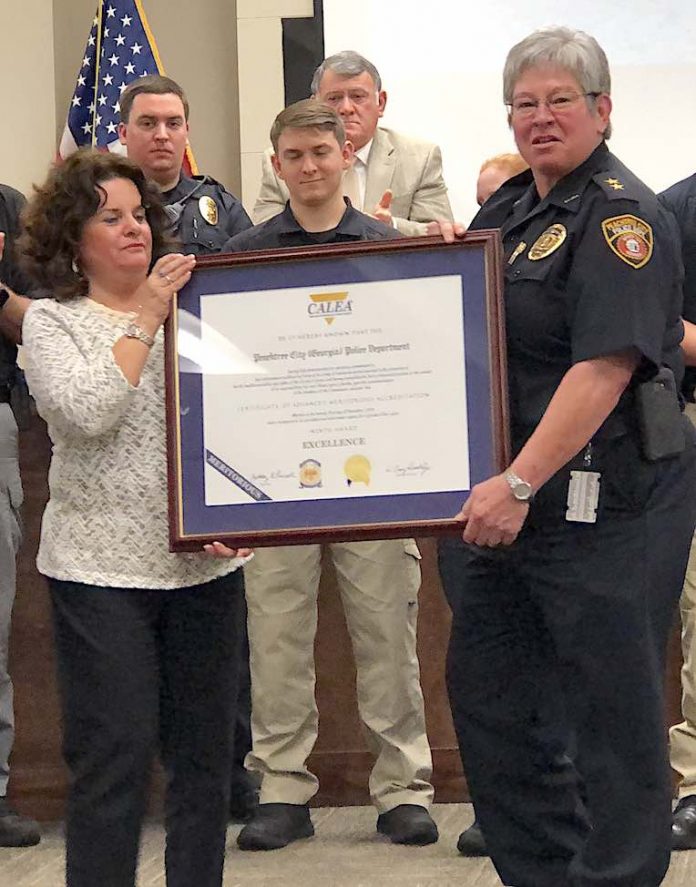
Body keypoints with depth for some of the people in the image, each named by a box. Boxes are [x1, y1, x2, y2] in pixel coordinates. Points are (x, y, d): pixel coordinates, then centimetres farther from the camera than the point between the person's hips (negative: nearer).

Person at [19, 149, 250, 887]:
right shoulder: (52, 322, 0)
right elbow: (87, 413, -16)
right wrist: (146, 319, -14)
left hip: (205, 563, 4)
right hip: (101, 569, -3)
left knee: (204, 751, 9)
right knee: (114, 757, -3)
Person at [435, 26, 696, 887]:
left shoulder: (621, 216, -13)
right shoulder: (509, 206, 13)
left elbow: (605, 366, -23)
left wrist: (521, 485, -28)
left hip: (608, 500, -9)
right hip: (514, 492, 9)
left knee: (612, 706, 0)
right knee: (484, 687, 14)